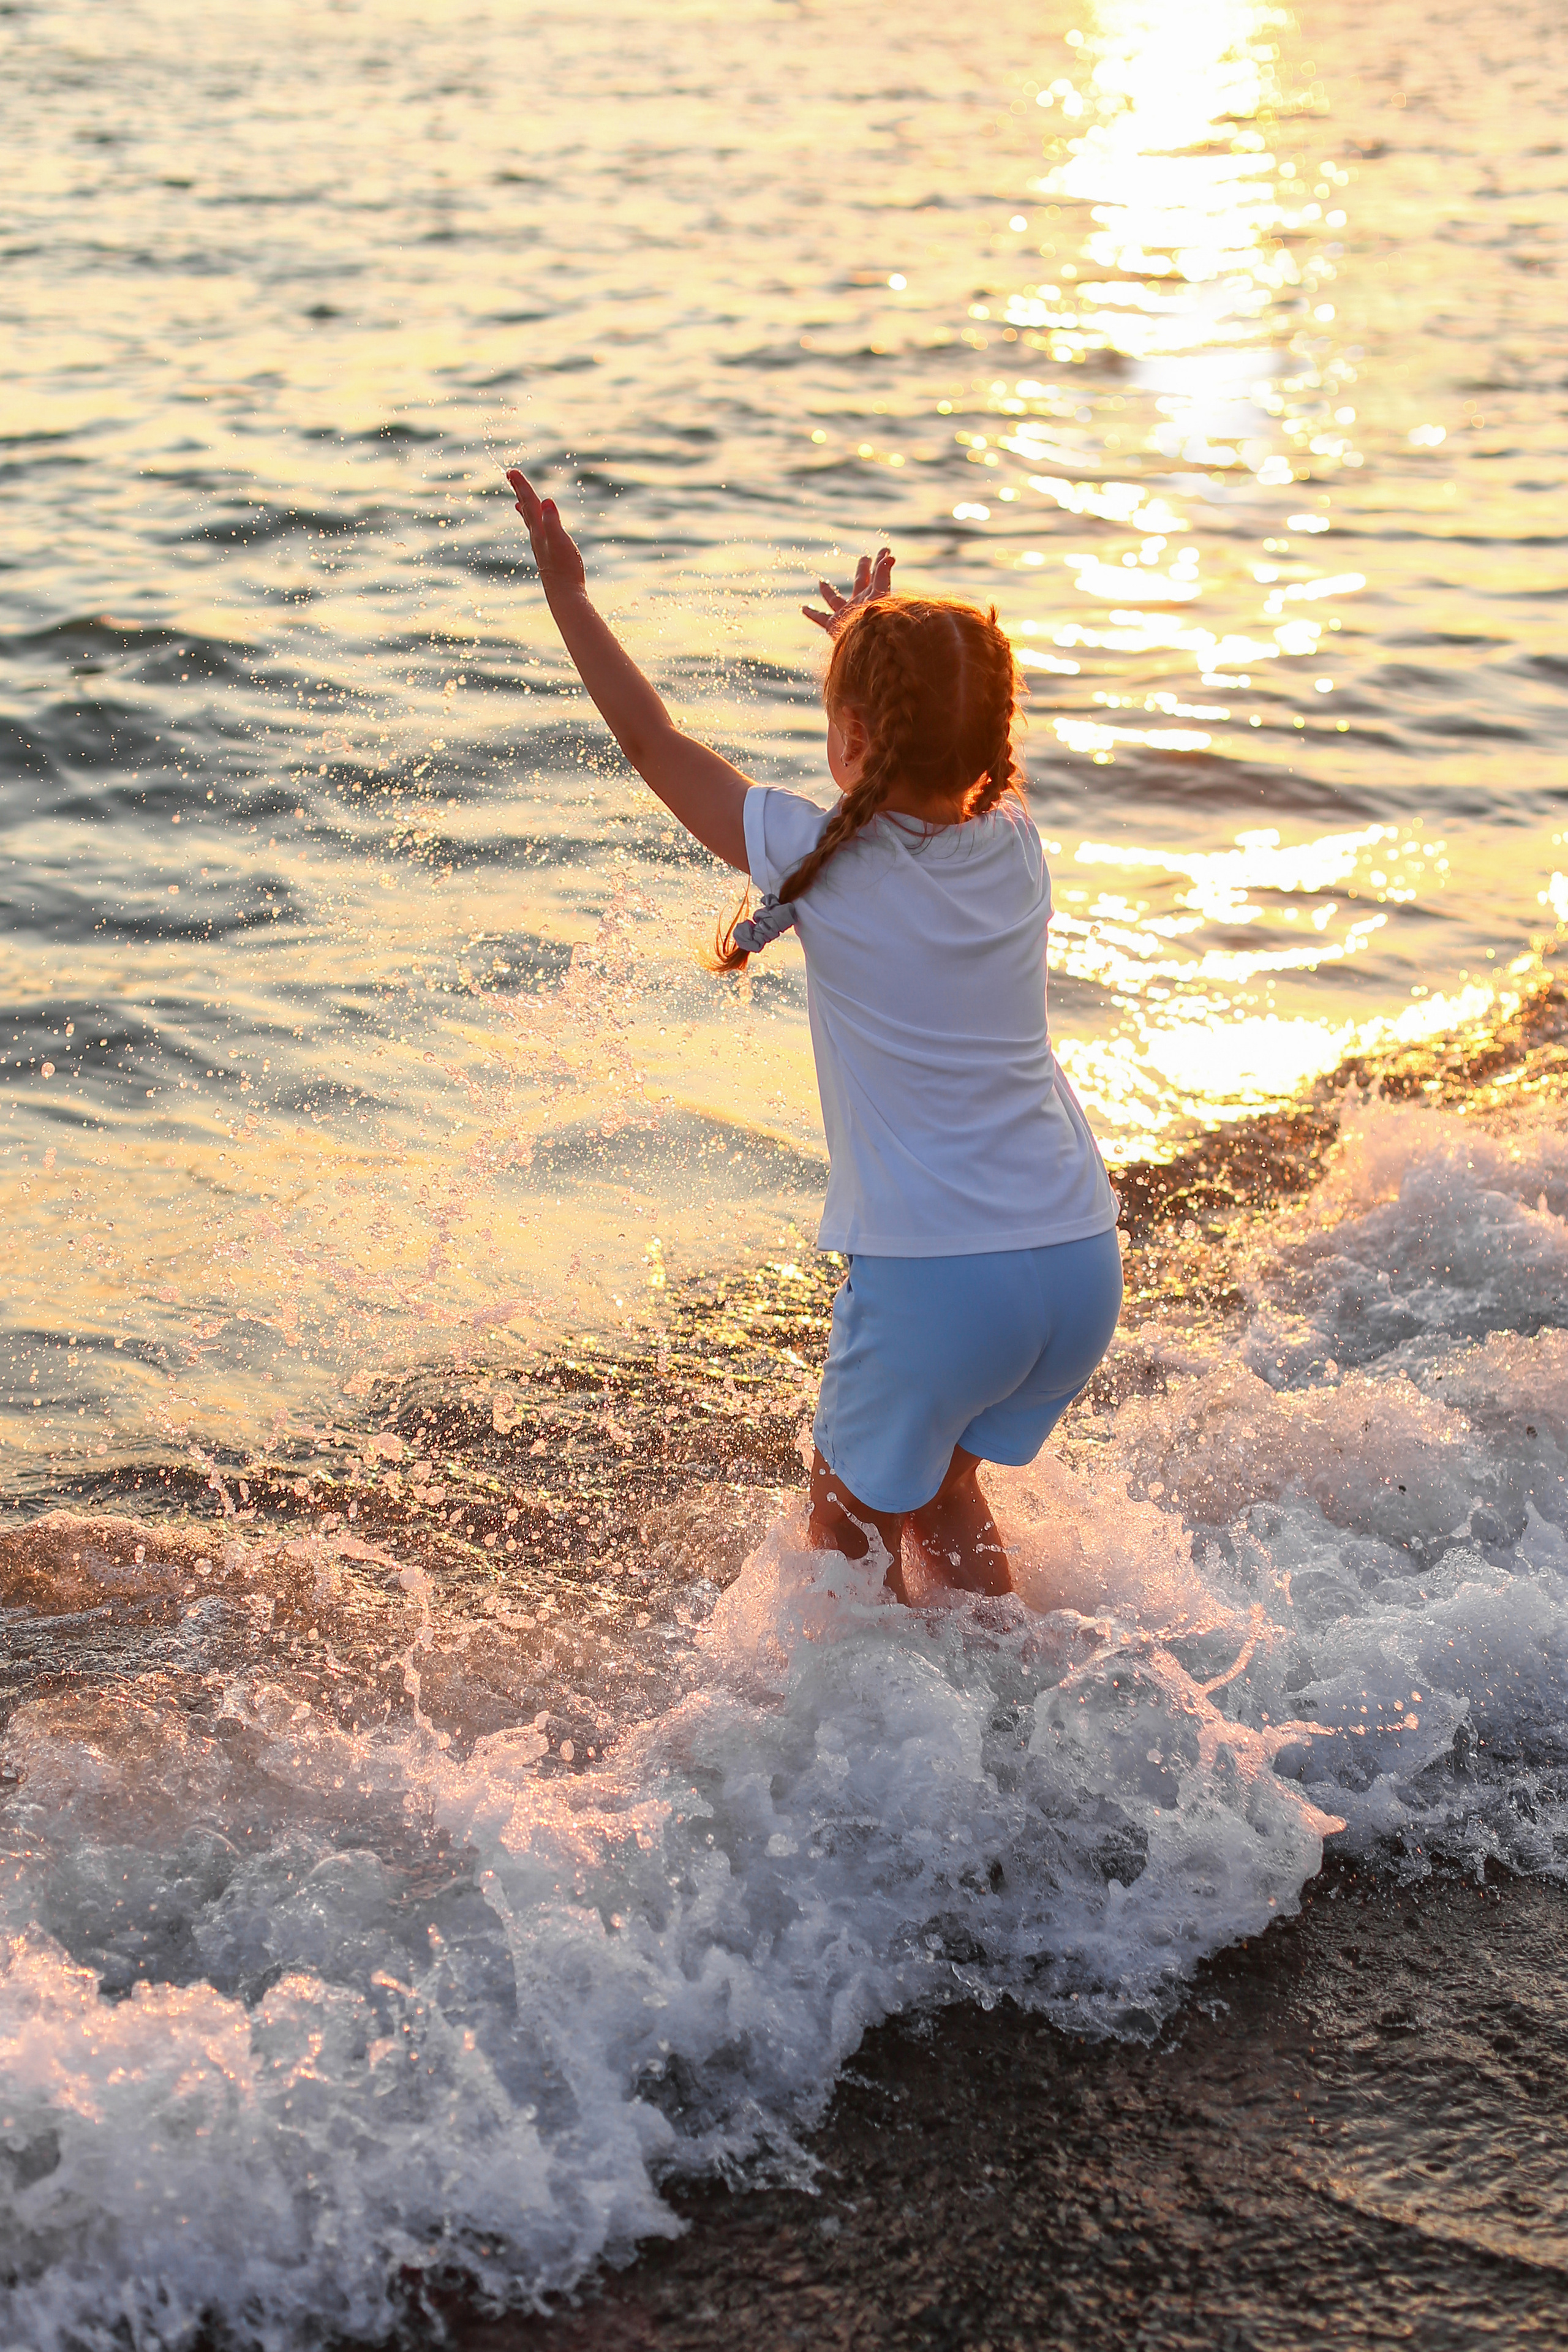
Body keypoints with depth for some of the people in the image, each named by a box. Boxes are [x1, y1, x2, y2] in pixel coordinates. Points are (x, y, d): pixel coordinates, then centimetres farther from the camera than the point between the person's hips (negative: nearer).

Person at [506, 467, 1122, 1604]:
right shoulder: (1012, 842, 4)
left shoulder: (828, 860, -10)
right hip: (1084, 1257, 6)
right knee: (941, 1487, 28)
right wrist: (880, 645, 43)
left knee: (852, 1512, 19)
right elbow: (969, 753, 30)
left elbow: (658, 744, 1)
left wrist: (571, 596, 11)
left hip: (934, 1275, -6)